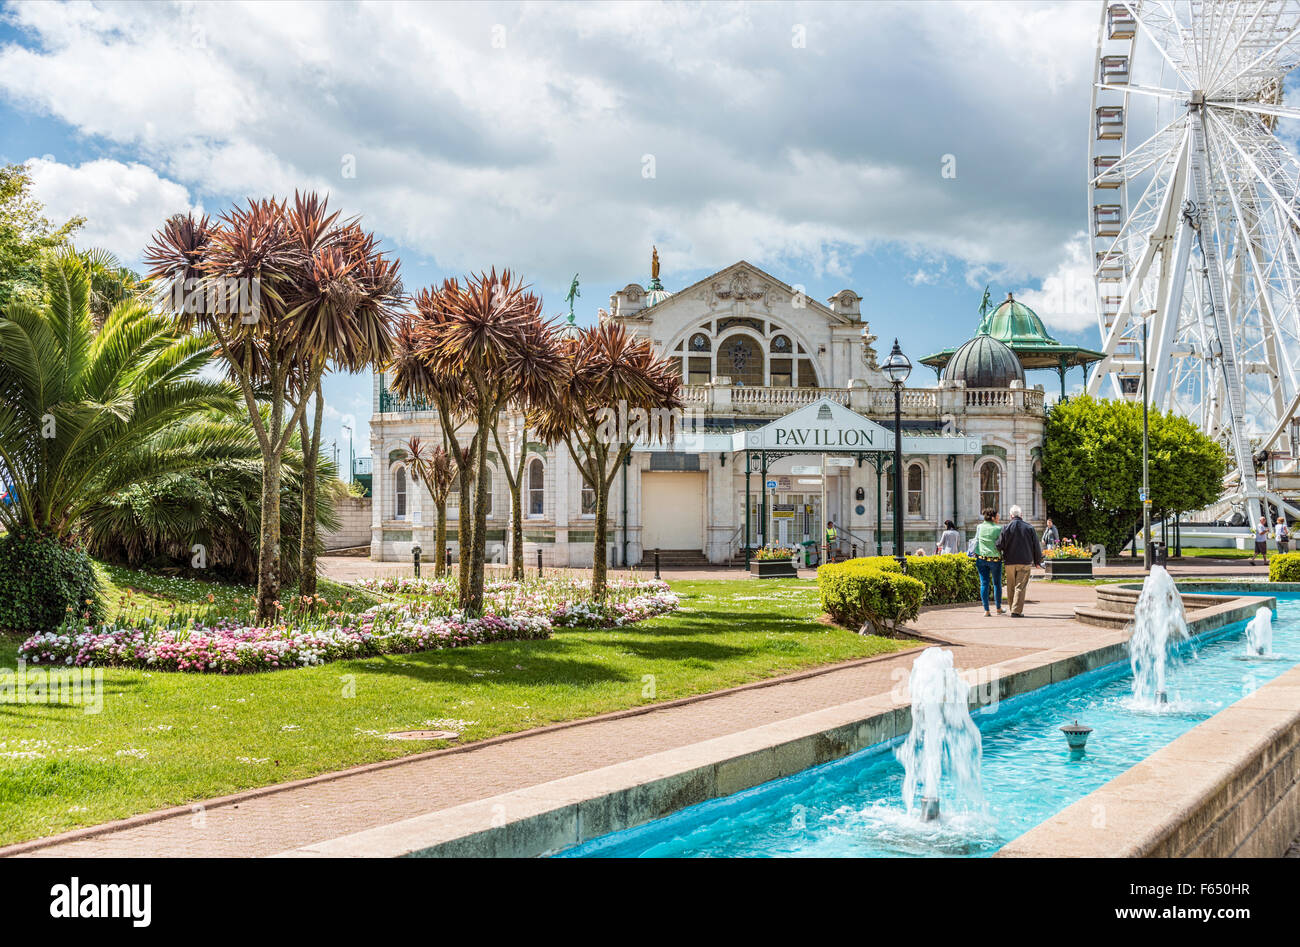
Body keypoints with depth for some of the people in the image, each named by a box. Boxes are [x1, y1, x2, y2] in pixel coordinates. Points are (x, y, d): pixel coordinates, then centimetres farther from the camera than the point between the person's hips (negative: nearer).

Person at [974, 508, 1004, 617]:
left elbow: (976, 542, 6)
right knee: (997, 583, 14)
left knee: (984, 584, 4)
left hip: (981, 558, 2)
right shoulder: (998, 529, -9)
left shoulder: (980, 527, 2)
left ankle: (986, 610, 0)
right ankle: (998, 608, 24)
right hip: (995, 559, -2)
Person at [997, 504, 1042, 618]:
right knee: (1020, 587, -2)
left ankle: (1014, 609, 19)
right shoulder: (1029, 528, 0)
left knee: (1012, 587, 12)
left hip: (1010, 562, 0)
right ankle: (1016, 611, -10)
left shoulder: (1006, 528, -4)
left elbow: (999, 545, -7)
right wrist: (1037, 561, 15)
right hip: (1025, 562, 0)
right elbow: (1036, 546, 4)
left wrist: (1001, 556, 14)